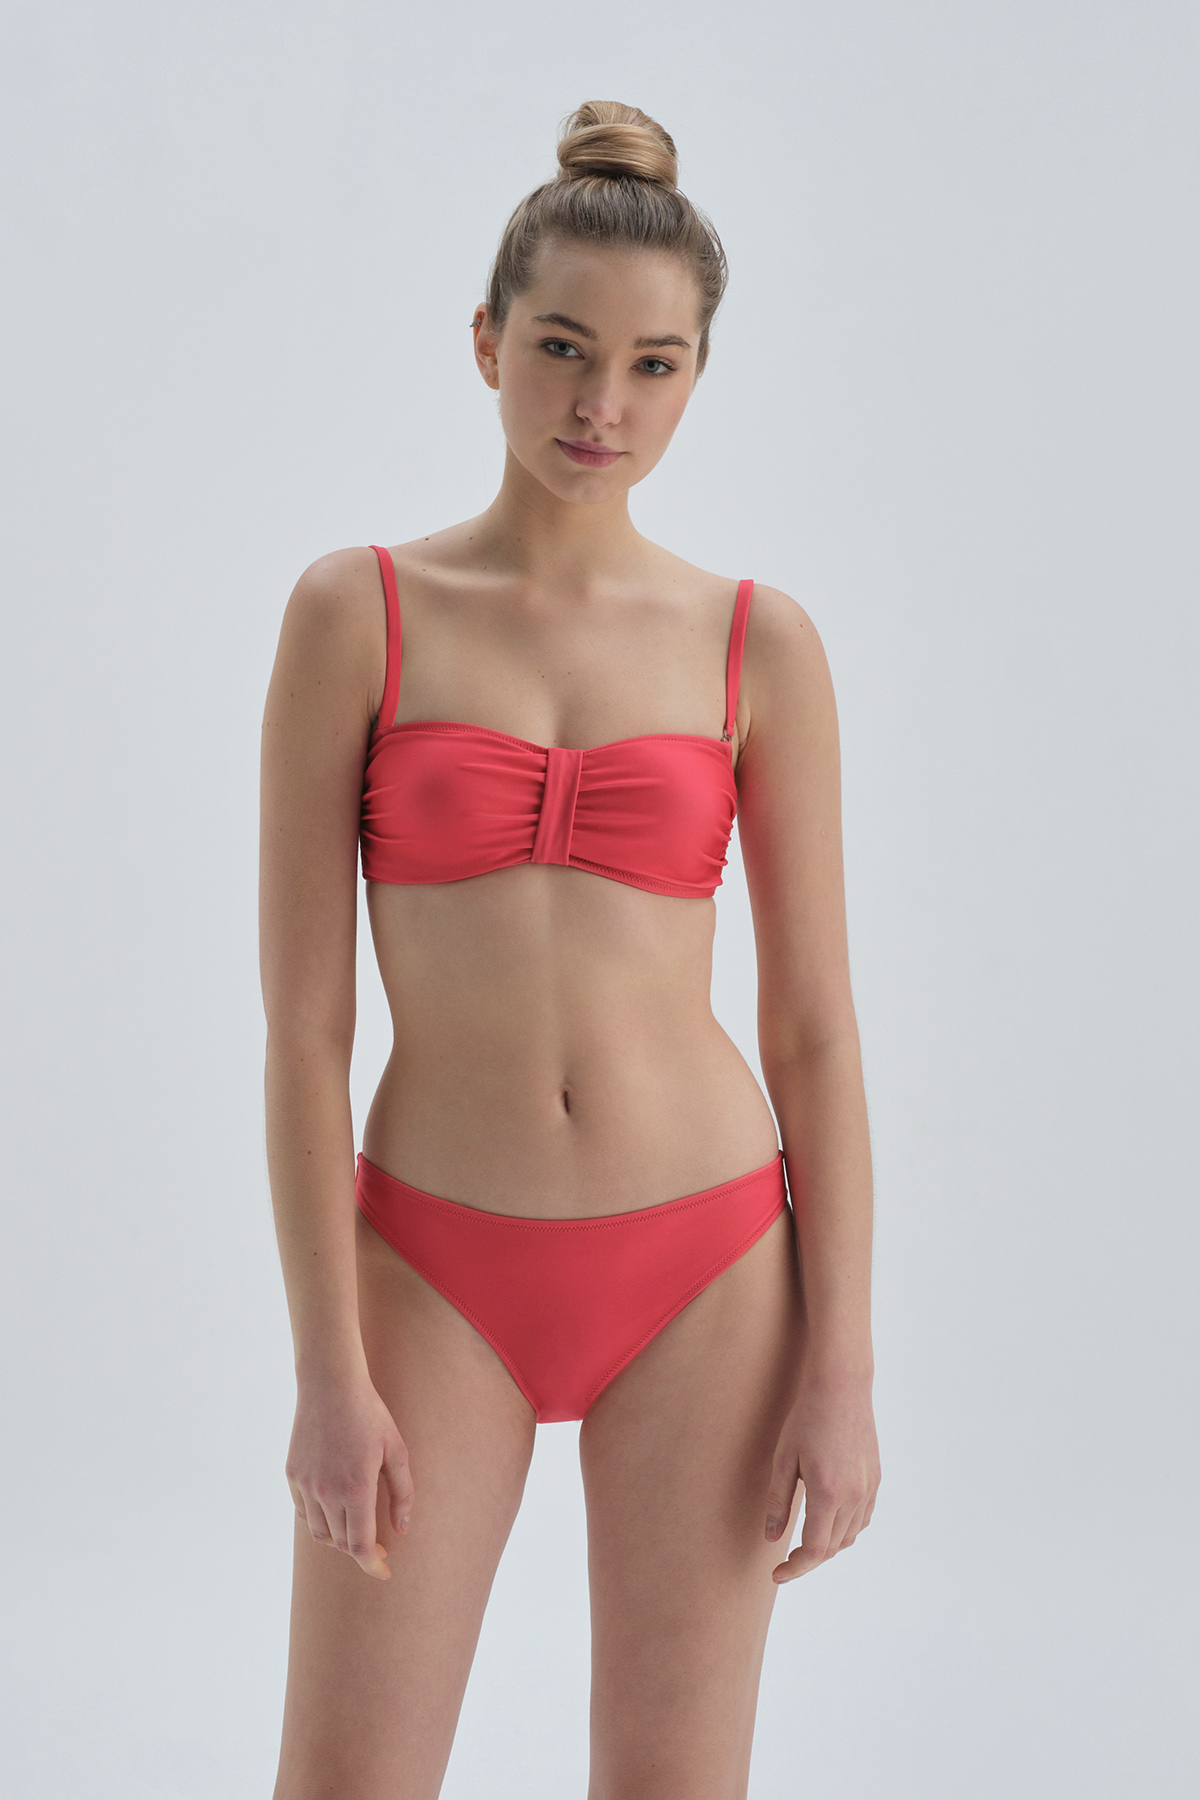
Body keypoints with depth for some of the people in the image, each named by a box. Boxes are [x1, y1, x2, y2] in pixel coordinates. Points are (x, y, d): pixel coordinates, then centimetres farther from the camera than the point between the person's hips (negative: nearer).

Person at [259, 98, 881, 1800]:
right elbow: (301, 1013, -6)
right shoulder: (354, 612, -4)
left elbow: (816, 1029, 1)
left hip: (701, 1273, 1)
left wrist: (845, 1372, -4)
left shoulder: (760, 644, 0)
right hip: (440, 1276, 0)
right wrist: (328, 1371, -10)